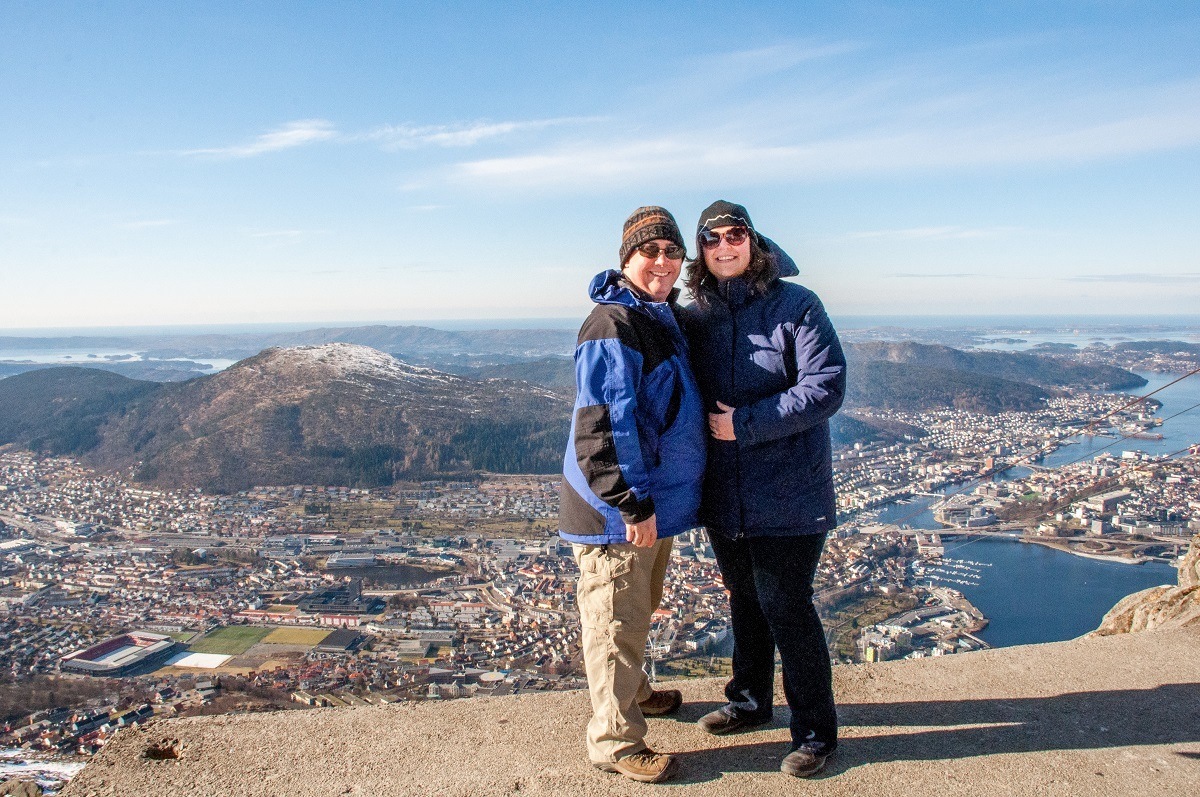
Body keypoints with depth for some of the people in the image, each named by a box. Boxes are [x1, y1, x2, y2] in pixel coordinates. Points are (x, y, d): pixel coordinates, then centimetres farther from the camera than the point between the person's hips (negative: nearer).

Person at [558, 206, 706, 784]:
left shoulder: (664, 317, 11)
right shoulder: (612, 325, -20)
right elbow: (602, 425, -26)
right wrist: (633, 504, -26)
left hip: (653, 499, 10)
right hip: (617, 510, -10)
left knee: (640, 611, 25)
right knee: (616, 623, 3)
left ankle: (634, 692, 45)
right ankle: (615, 741, 17)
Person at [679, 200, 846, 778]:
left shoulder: (796, 305, -9)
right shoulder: (694, 318, 6)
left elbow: (826, 386, -17)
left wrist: (746, 422, -20)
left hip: (787, 496, -5)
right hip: (725, 495, 5)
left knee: (786, 607, 1)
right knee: (744, 600, 20)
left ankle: (815, 729, 19)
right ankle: (750, 701, 40)